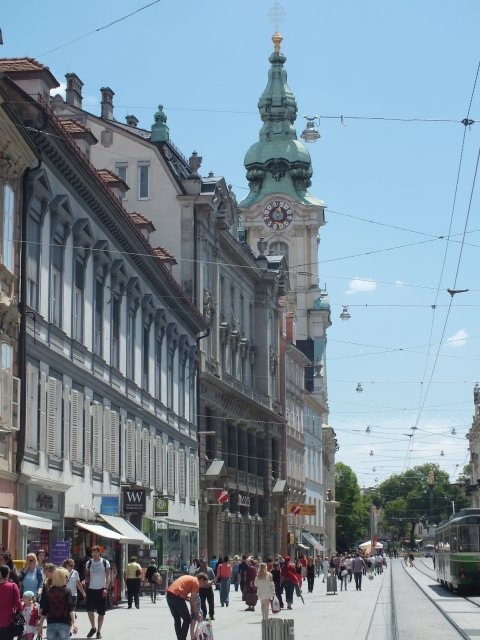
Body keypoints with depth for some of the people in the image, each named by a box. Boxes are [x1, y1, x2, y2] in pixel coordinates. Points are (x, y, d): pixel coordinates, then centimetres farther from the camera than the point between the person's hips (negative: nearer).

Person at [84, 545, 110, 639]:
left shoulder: (105, 563, -2)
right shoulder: (89, 563, 7)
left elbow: (108, 577, -5)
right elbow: (87, 576, 15)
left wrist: (106, 588, -15)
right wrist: (86, 580, -6)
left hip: (101, 589, -2)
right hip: (91, 589, 2)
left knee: (101, 612, 2)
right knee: (89, 609, -6)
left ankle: (99, 631, 12)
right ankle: (93, 627, 15)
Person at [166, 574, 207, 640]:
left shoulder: (189, 578, 27)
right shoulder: (196, 582, 2)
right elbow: (192, 601, -1)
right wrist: (197, 614, 6)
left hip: (169, 594, 8)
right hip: (177, 596, -8)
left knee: (177, 620, 17)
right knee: (187, 619, 3)